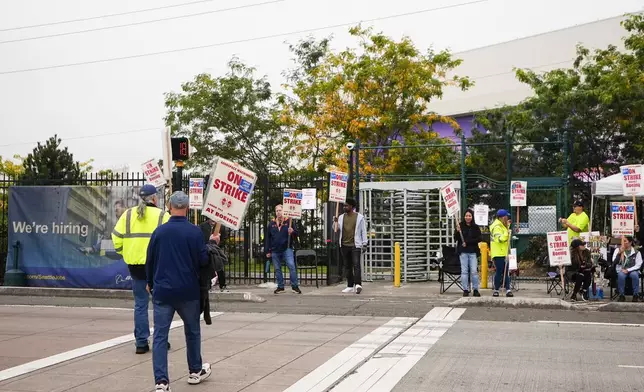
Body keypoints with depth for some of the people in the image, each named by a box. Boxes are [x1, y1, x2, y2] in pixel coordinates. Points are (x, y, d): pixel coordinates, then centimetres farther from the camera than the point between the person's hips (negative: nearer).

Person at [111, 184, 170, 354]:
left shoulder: (128, 214, 5)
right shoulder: (162, 216, -5)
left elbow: (116, 237, 1)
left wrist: (125, 253, 13)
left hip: (135, 265, 3)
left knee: (140, 304, 10)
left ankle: (141, 342, 10)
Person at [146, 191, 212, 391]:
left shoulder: (159, 231, 0)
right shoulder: (194, 231, -9)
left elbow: (150, 260, 8)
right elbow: (203, 260, -7)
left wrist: (150, 282, 24)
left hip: (162, 290, 1)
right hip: (188, 291, -1)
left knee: (160, 335, 1)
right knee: (192, 331, 18)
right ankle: (195, 371, 31)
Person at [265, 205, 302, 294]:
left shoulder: (289, 221, 3)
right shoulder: (271, 223, 10)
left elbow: (296, 234, 5)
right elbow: (268, 238, 11)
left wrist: (292, 232, -19)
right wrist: (268, 251, 8)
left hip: (287, 249, -3)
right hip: (275, 251, 3)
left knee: (291, 266, -13)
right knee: (277, 269, 8)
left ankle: (295, 286, -5)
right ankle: (280, 286, 18)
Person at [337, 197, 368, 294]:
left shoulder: (359, 217, 3)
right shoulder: (341, 217, 13)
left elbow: (363, 231, 5)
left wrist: (364, 243, 1)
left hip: (355, 245, -4)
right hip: (344, 245, 4)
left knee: (356, 264, -14)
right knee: (347, 266, 7)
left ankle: (358, 284, -20)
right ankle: (350, 286, 13)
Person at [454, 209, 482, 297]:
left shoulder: (476, 227, 5)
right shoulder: (460, 226, 3)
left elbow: (479, 239, 0)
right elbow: (456, 238, 0)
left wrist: (467, 242, -10)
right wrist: (457, 232, -20)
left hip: (473, 251, 0)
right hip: (463, 251, 0)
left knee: (474, 271, -2)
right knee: (464, 271, 0)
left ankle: (475, 290, 6)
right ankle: (465, 290, 5)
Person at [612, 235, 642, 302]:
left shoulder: (636, 252, 2)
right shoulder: (618, 250, 6)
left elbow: (638, 265, -2)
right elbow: (615, 262, -4)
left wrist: (628, 270, -14)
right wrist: (619, 253, -17)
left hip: (632, 270, -1)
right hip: (621, 270, 1)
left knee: (635, 275, -35)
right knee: (621, 275, -34)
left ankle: (636, 295, -23)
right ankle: (621, 295, -24)